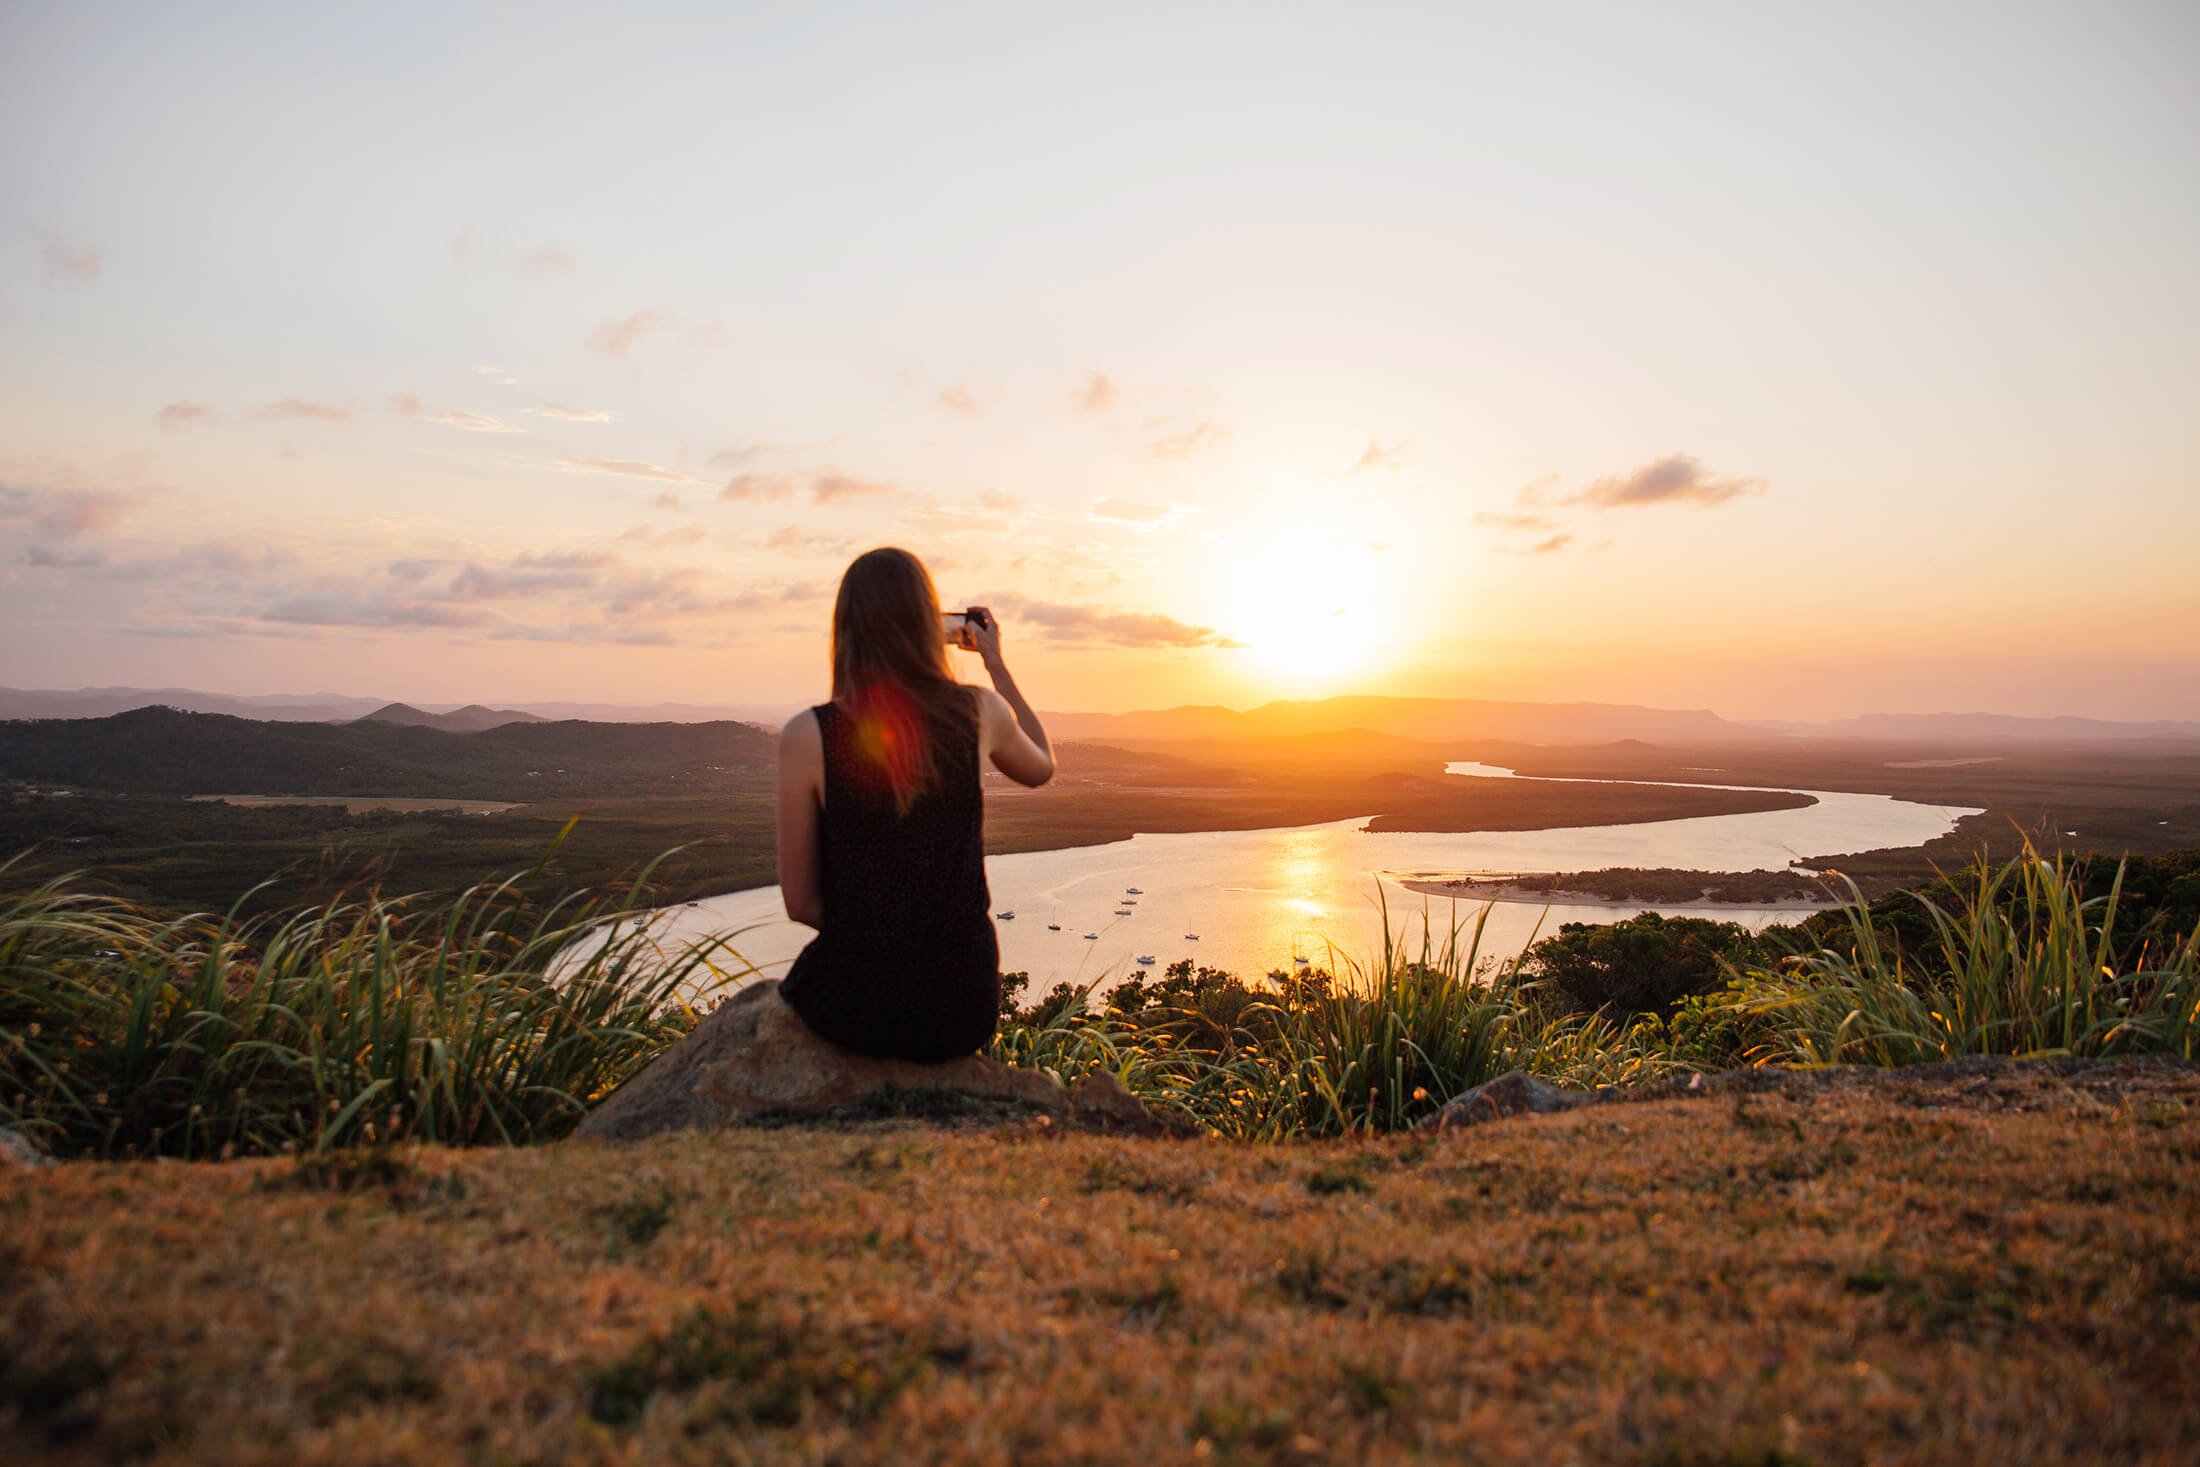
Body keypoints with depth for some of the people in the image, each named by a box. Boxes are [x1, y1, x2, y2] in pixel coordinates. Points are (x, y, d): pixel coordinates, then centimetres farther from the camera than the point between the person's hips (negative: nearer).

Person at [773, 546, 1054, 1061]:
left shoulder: (807, 735, -12)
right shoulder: (979, 712, -7)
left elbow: (800, 902, -4)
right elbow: (1042, 767, 18)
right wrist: (996, 663, 19)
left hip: (856, 1004, -1)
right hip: (964, 1003, 2)